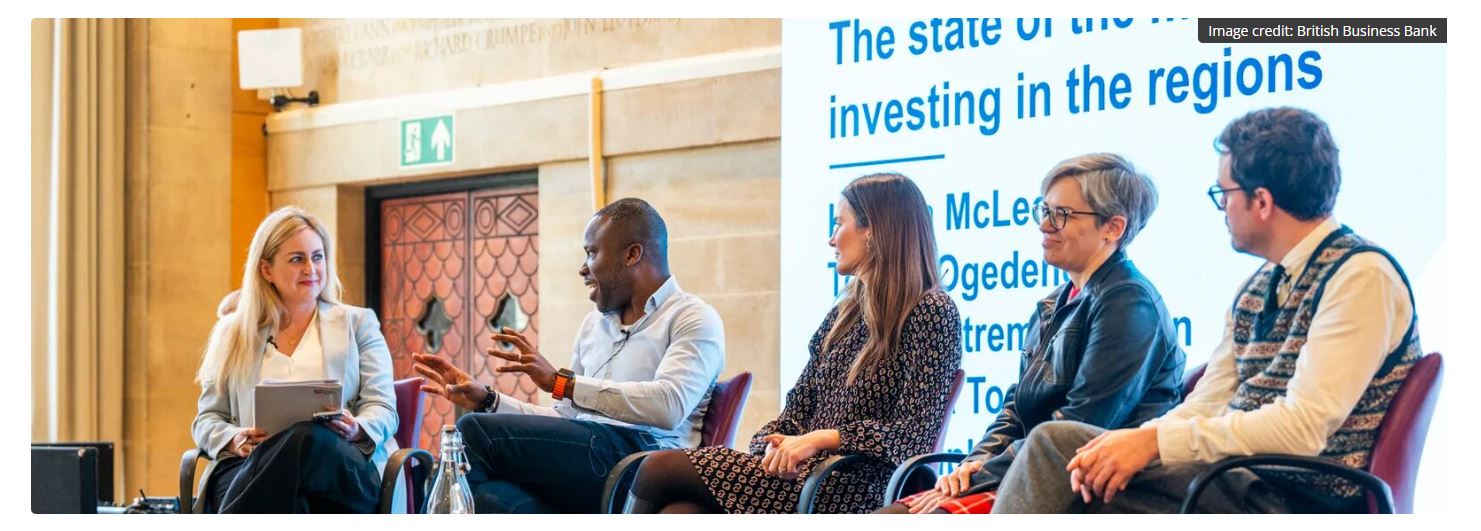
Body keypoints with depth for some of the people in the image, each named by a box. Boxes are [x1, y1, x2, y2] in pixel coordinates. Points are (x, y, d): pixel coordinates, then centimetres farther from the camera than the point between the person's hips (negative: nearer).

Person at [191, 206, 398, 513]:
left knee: (307, 440, -42)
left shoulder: (357, 323, 23)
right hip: (254, 465, 0)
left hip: (345, 467, 1)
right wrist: (233, 440, -4)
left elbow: (382, 409, 15)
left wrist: (357, 430, -11)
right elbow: (207, 419, 22)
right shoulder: (233, 332, 26)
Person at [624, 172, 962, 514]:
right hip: (802, 473, 7)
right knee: (677, 514, -23)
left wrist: (822, 438, -19)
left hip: (850, 493, -7)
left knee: (660, 470, -17)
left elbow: (914, 436, -12)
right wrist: (776, 443, -4)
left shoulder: (932, 312, -3)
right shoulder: (844, 313, 22)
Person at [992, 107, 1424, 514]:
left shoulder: (1362, 276, -12)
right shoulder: (1257, 289, 16)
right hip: (1237, 478, 8)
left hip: (1298, 499, -8)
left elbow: (1304, 426, -21)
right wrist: (1131, 444, -10)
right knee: (1055, 441, -6)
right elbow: (1206, 406, 11)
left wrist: (1156, 441, -20)